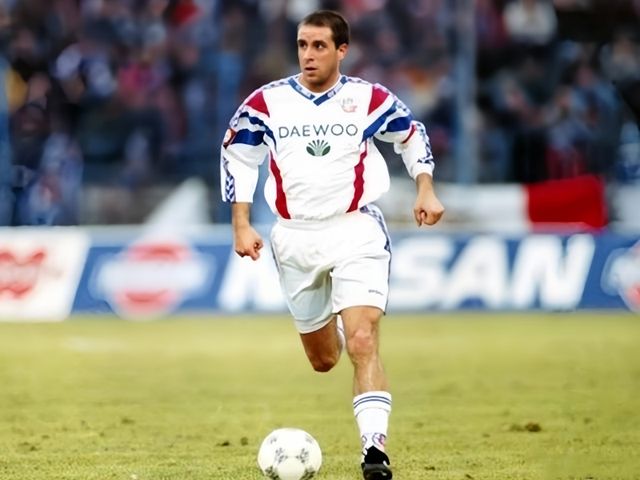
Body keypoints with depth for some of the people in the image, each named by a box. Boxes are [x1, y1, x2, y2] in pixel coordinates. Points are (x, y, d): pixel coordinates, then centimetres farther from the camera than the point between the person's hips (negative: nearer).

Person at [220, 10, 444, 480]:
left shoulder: (370, 99, -4)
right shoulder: (267, 102, -3)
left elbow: (412, 133, 14)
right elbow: (236, 155, 9)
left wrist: (426, 191, 4)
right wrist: (241, 226, 2)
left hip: (356, 231, -2)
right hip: (295, 238, 2)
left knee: (362, 342, -20)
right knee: (323, 360, 13)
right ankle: (331, 330, 51)